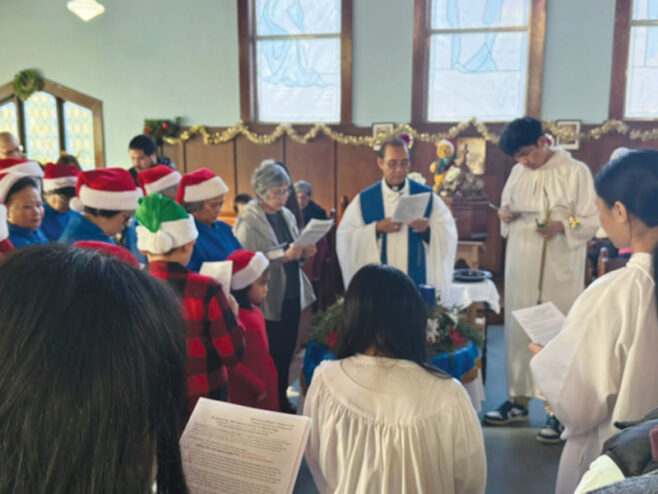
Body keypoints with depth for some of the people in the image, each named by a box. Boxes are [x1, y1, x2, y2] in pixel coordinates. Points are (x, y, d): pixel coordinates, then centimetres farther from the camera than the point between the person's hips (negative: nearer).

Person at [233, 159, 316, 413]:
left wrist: (304, 252, -5)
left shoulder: (287, 215, 8)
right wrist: (284, 257, -26)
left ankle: (282, 398, 30)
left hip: (292, 296, 6)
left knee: (287, 352, 13)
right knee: (271, 355, 3)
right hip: (267, 300, -6)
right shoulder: (248, 221, -13)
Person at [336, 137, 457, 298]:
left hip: (419, 281, 1)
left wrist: (427, 228, -19)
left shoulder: (427, 196, 5)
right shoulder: (364, 200, 4)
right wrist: (377, 228, -14)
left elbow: (449, 234, 1)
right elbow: (344, 237, -2)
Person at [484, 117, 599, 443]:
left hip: (559, 271, -5)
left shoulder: (576, 172, -5)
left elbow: (592, 221, -7)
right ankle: (519, 399, 25)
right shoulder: (517, 173, 11)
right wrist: (505, 216, -3)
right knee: (518, 332, 11)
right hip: (520, 268, 5)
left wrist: (561, 226, -25)